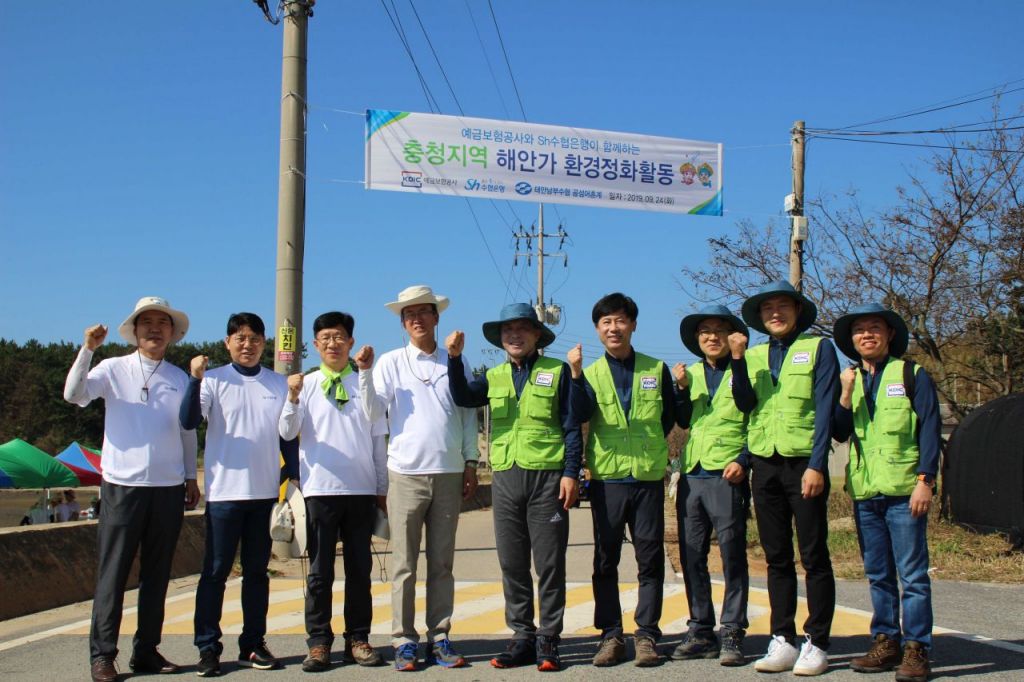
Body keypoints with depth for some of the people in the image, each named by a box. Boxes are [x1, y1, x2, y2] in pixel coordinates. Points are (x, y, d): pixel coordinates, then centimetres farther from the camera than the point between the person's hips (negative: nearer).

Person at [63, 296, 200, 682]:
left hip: (169, 487, 3)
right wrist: (87, 349, -23)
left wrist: (191, 477, 16)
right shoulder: (114, 369, 2)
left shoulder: (180, 379, 11)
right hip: (123, 485, -3)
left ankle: (146, 650, 15)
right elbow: (73, 394, -13)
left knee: (157, 573, 7)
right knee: (113, 571, -2)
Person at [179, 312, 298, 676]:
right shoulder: (214, 380, 0)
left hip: (265, 492, 3)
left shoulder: (279, 384, 9)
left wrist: (295, 477, 9)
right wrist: (195, 379, -25)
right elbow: (188, 421, -13)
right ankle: (208, 647, 6)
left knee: (257, 571, 9)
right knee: (215, 571, 0)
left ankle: (253, 644, 17)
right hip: (224, 492, -3)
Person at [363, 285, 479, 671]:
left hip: (449, 474, 2)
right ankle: (404, 641, 8)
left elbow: (468, 415, 12)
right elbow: (373, 411, -3)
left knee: (442, 563, 7)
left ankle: (439, 638, 13)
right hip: (406, 474, -1)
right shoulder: (391, 362, 5)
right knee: (404, 564, 1)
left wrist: (471, 462, 8)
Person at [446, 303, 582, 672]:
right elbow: (462, 397, -3)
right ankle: (522, 637, 16)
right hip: (505, 477, 4)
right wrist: (454, 358, -16)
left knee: (549, 562, 0)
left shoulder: (557, 371, 4)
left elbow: (572, 427, 1)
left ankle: (548, 640, 8)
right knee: (512, 564, 7)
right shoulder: (494, 377, 15)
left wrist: (571, 473, -8)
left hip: (547, 476, -4)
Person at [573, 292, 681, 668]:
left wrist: (650, 446, 5)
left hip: (649, 476, 0)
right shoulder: (590, 374, 6)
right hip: (606, 478, 0)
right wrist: (574, 374, -23)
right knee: (606, 559, 4)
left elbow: (670, 417, 13)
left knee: (650, 559, 2)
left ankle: (646, 635, 9)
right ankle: (610, 635, 11)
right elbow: (581, 415, -12)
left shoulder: (657, 369, 8)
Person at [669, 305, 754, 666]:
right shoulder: (691, 374, 16)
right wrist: (682, 389, -9)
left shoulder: (743, 372, 4)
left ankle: (732, 633, 2)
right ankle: (701, 631, 15)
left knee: (732, 556, -3)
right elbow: (683, 421, 5)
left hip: (727, 476, -5)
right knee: (692, 557, 7)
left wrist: (744, 460, -16)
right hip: (691, 475, 5)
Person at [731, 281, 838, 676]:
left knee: (813, 556, -1)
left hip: (803, 462, -4)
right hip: (765, 465, 4)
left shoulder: (818, 348, 2)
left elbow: (825, 409, -6)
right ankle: (782, 640, 12)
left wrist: (816, 465, -14)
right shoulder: (754, 356, 15)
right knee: (776, 558, 7)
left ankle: (816, 643, 4)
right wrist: (737, 360, -10)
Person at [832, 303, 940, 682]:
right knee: (878, 575, 10)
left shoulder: (912, 375, 2)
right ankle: (885, 642, 18)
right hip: (864, 491, 5)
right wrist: (846, 395, -10)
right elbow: (841, 433, 5)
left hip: (903, 491, -5)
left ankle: (916, 649, 1)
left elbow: (930, 430, -3)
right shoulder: (849, 380, 15)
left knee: (912, 574, -4)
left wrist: (924, 481, -11)